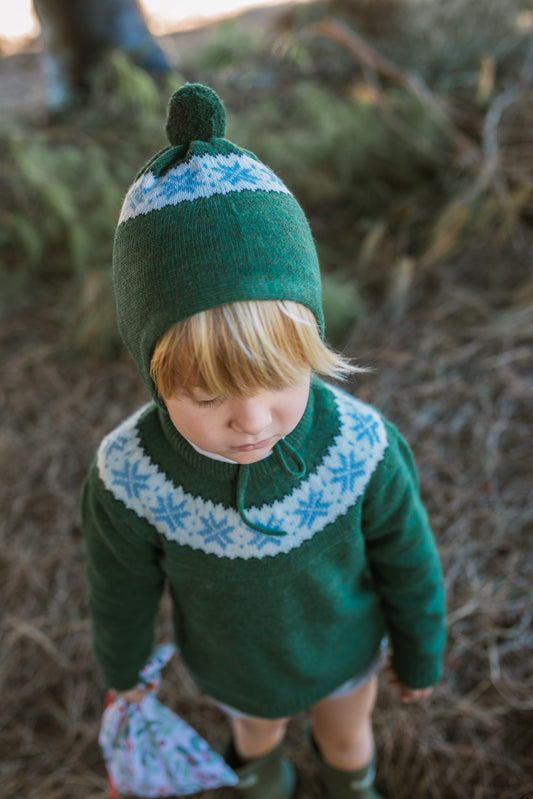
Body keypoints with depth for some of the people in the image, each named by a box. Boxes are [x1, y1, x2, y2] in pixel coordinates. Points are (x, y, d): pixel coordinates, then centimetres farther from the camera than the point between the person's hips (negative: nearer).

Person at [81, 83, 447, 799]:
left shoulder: (361, 449, -36)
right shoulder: (128, 479, -36)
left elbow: (407, 564, -16)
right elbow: (124, 585, -14)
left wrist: (420, 656, 0)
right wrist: (122, 668, 5)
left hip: (346, 647, 0)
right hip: (233, 666, 0)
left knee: (347, 739, 32)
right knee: (257, 731, 34)